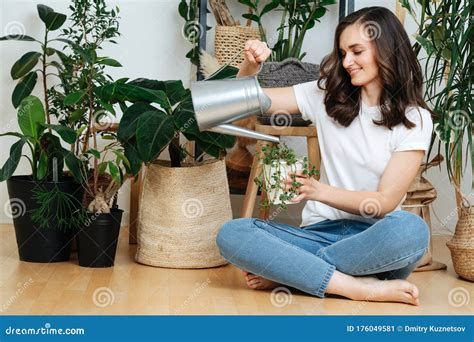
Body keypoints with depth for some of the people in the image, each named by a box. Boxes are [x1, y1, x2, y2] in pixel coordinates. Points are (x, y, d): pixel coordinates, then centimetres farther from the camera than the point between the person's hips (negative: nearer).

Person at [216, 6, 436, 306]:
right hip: (322, 231, 2)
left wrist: (318, 191, -22)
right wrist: (251, 66, -10)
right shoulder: (327, 96, 9)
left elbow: (386, 201, -8)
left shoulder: (414, 119, 0)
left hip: (374, 238, -2)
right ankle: (360, 287, -29)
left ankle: (283, 272, -23)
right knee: (231, 235, -23)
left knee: (412, 230, -38)